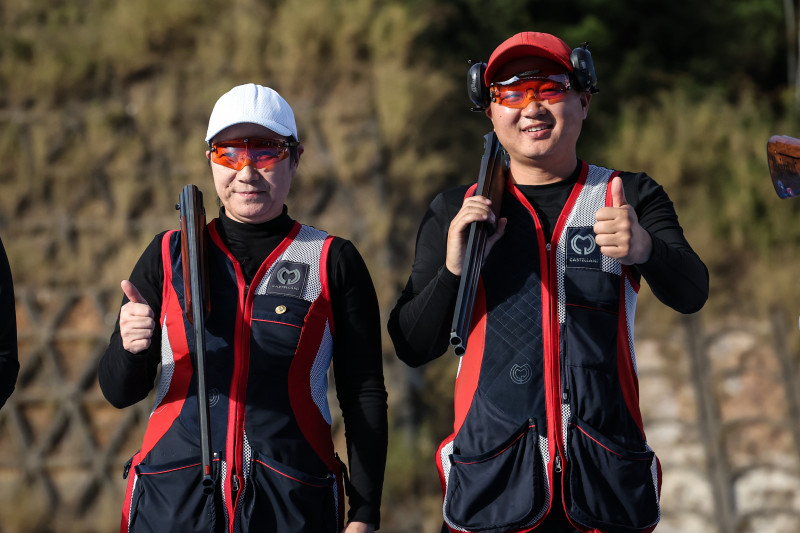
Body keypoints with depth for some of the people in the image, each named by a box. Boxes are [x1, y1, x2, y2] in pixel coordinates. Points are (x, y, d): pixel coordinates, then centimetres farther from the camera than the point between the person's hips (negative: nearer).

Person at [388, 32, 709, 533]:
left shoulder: (631, 198, 7)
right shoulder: (456, 211, 10)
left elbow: (690, 293, -10)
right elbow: (412, 347, 6)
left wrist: (644, 249, -33)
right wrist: (452, 270, -13)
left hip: (605, 474, 0)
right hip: (493, 480, 0)